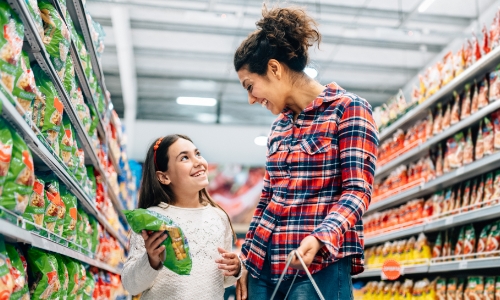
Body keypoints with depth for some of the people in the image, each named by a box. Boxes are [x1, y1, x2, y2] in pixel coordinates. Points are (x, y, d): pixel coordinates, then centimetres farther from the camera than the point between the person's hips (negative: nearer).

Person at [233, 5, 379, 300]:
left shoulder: (348, 108, -5)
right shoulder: (279, 126, 15)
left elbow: (357, 190, -12)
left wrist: (319, 238, -27)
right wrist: (246, 261, 15)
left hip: (320, 264, -6)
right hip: (264, 264, 6)